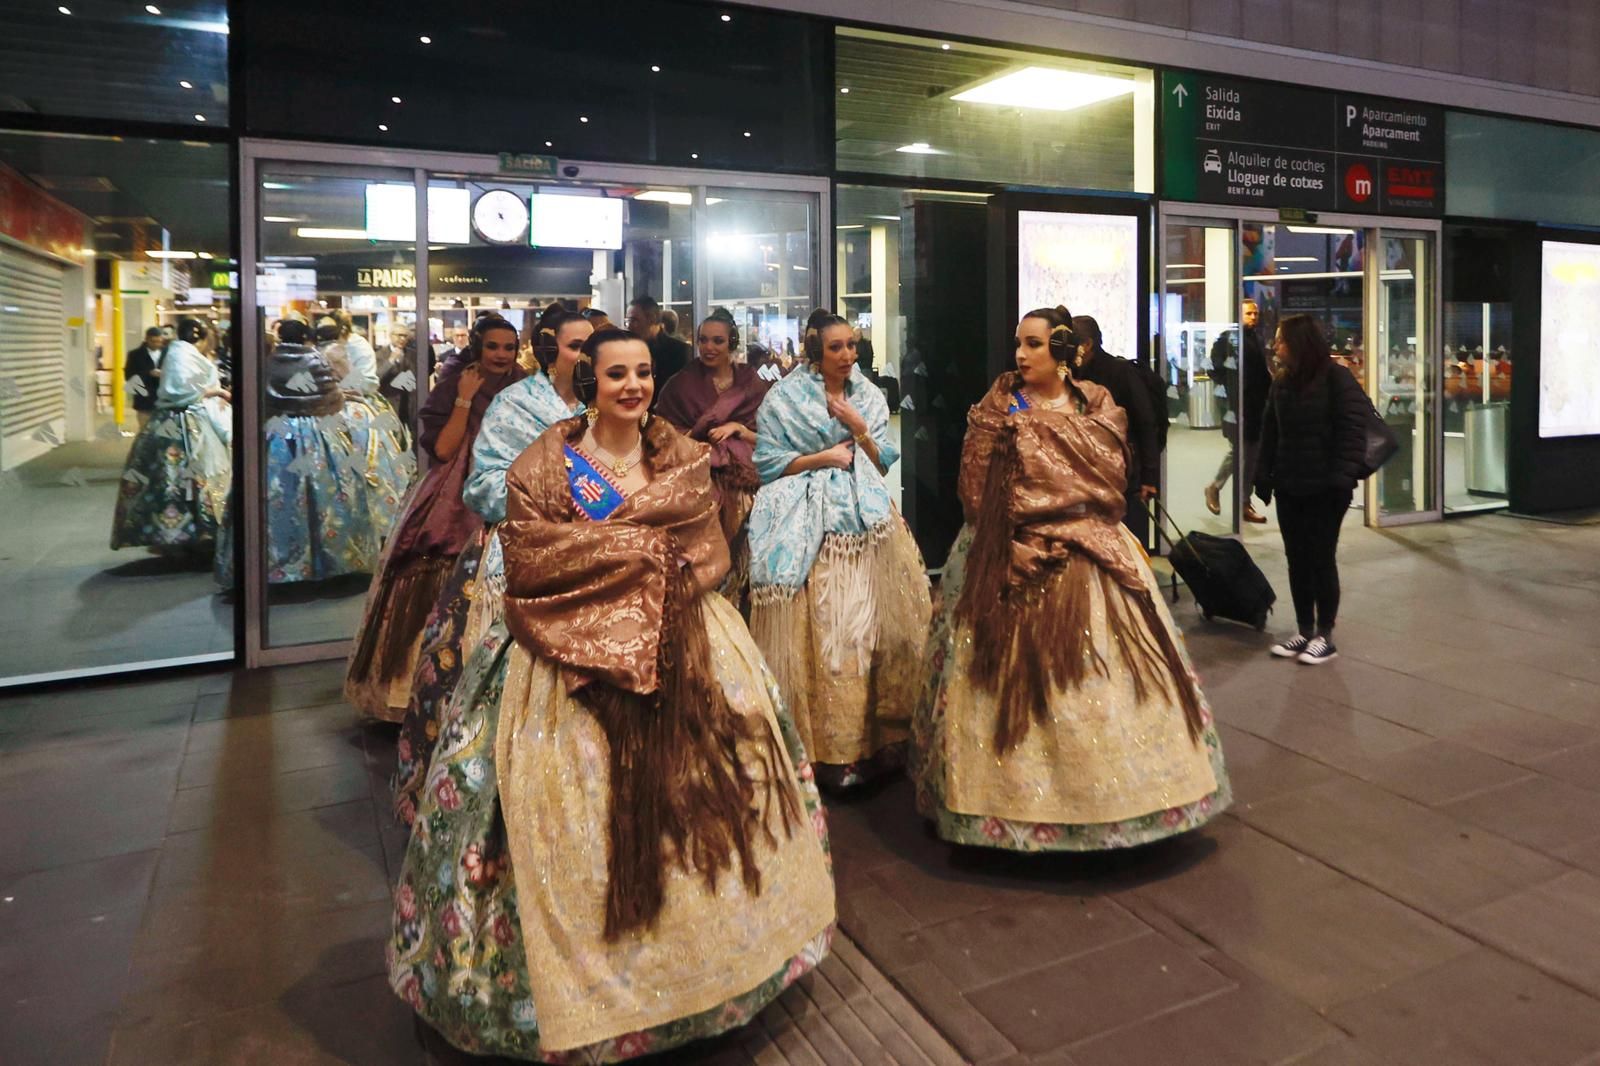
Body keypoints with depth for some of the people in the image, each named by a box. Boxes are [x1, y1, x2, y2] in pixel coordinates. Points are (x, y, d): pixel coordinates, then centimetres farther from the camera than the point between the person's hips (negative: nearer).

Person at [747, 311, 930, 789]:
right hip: (809, 525, -4)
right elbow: (768, 463, -2)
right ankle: (826, 742, 5)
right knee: (818, 629, -7)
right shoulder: (784, 398, 1)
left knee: (871, 621, -2)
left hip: (864, 518, 4)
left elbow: (883, 462, 11)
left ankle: (871, 736, 10)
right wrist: (823, 456, -8)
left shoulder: (869, 396, 13)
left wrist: (859, 428, -5)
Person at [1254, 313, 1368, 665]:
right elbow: (1270, 433, 12)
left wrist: (1342, 478, -20)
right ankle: (1304, 632, 19)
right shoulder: (1282, 382, 9)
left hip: (1324, 489, -6)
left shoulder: (1337, 379, -9)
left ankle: (1324, 636, 12)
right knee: (1296, 560, 9)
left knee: (1321, 560, 1)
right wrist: (1264, 475, 5)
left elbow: (1352, 432, -13)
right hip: (1289, 487, 6)